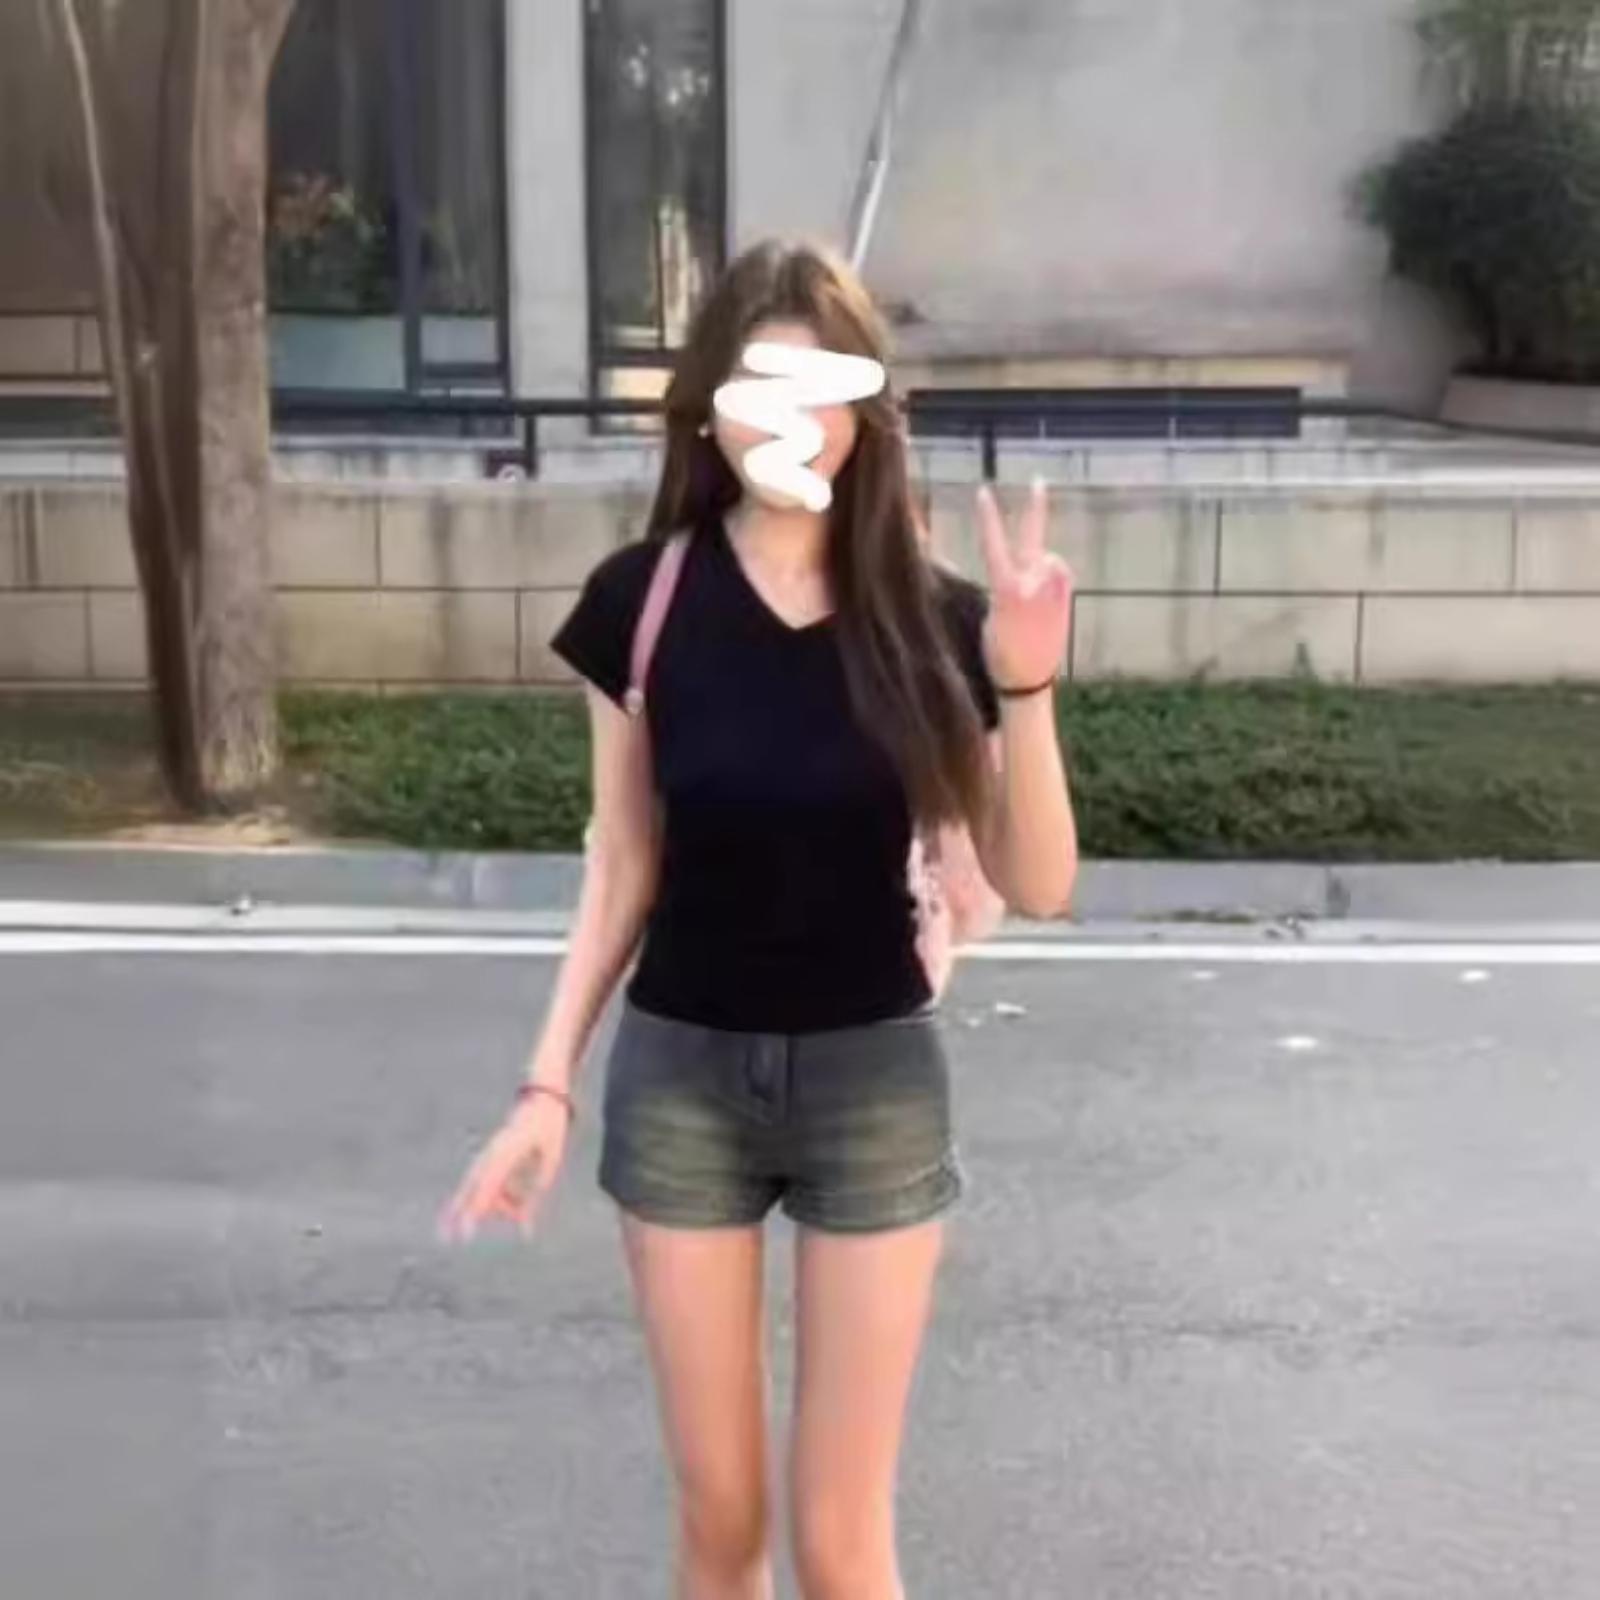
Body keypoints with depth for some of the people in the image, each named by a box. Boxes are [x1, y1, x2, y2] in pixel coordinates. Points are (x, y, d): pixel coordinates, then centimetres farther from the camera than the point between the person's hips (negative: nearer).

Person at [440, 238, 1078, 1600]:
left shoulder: (933, 615, -8)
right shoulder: (644, 597, -6)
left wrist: (1026, 687, -22)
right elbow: (622, 867, 2)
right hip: (679, 1075, 1)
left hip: (873, 1078, -1)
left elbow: (1037, 888, -9)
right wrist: (549, 1083, -1)